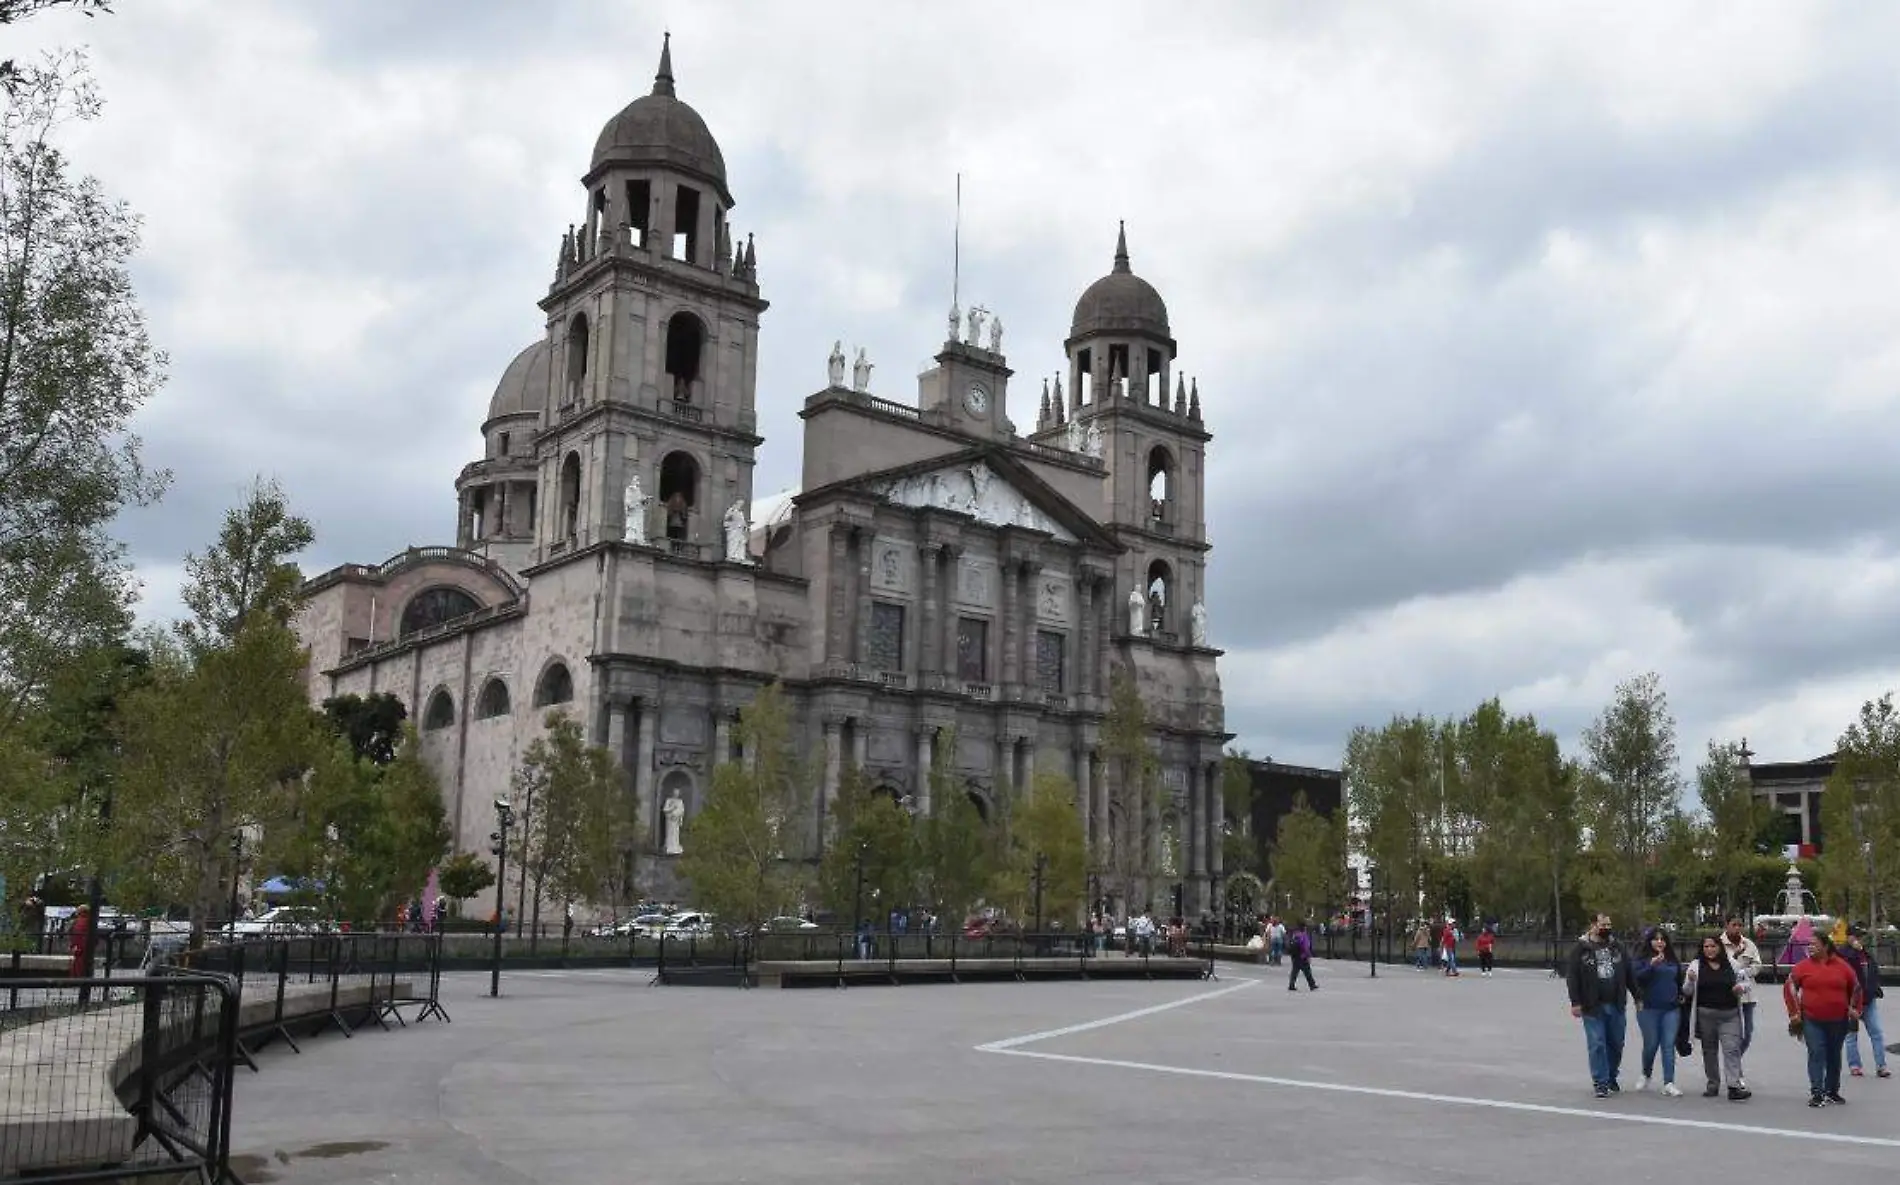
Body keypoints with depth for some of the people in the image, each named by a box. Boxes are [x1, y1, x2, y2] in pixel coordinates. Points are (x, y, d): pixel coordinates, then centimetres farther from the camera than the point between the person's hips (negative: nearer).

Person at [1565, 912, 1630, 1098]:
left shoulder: (1618, 947, 8)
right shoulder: (1582, 948, -3)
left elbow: (1630, 974, 12)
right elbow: (1572, 976, -5)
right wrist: (1575, 1002, -10)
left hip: (1616, 1006, 4)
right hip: (1593, 1007, -4)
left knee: (1616, 1044, 11)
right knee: (1597, 1045, -3)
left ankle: (1611, 1078, 29)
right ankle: (1601, 1084, 3)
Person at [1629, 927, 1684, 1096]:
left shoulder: (1672, 959, 14)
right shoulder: (1640, 958, -2)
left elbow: (1679, 979, 26)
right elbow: (1637, 977, -17)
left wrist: (1680, 995, 13)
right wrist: (1651, 964, -29)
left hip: (1671, 1009, 4)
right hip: (1648, 1009, -4)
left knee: (1669, 1045, -3)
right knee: (1651, 1044, 3)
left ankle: (1669, 1083, -3)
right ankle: (1647, 1075, 28)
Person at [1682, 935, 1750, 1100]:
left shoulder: (1732, 965, 5)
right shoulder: (1696, 966, 3)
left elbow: (1746, 982, 16)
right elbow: (1687, 991, 4)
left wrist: (1742, 987, -7)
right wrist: (1690, 980, -18)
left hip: (1729, 1015, -1)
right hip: (1705, 1015, 1)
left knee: (1732, 1049, -11)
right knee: (1709, 1050, 10)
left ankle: (1734, 1086, -15)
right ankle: (1712, 1085, 20)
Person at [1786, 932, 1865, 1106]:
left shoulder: (1842, 966, 2)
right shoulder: (1803, 966, -2)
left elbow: (1855, 988, 15)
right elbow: (1789, 987, 3)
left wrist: (1854, 1010, 10)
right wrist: (1795, 1012, 0)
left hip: (1838, 1021, 2)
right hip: (1812, 1021, -2)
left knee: (1834, 1056, 11)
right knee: (1816, 1054, -9)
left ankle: (1832, 1092, 23)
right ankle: (1816, 1093, -10)